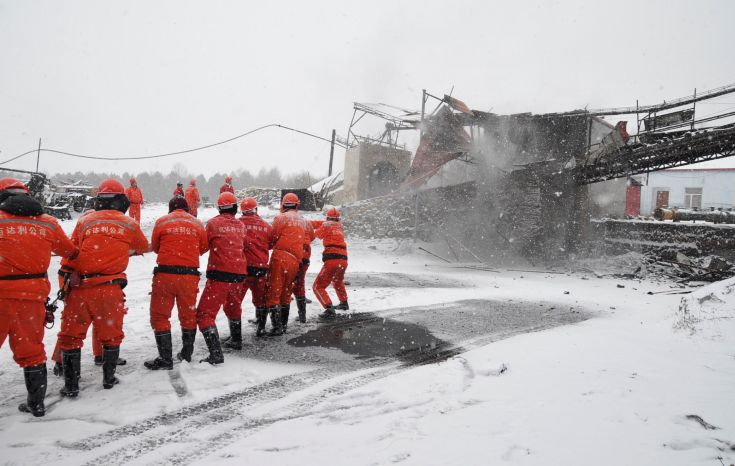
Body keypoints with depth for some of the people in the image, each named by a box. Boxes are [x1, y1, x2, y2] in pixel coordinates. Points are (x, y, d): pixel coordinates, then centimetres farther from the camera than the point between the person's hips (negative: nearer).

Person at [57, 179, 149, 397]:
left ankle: (70, 385, 16)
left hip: (81, 287, 1)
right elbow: (144, 247, 22)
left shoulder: (84, 221, 4)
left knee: (71, 336, 13)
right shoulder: (130, 225, 3)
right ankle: (109, 379, 26)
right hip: (110, 289, 0)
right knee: (111, 335, 17)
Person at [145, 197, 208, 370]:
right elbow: (204, 247, 14)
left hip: (165, 273, -2)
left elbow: (155, 247, 11)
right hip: (190, 274, 2)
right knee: (189, 314, 17)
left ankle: (165, 358, 6)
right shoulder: (197, 223, 5)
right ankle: (187, 354, 28)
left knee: (160, 316, 8)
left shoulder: (162, 221, 1)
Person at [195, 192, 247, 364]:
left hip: (220, 274, -5)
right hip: (239, 274, 5)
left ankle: (216, 354, -15)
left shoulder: (213, 223, -4)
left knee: (205, 314, -4)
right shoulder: (241, 225, 7)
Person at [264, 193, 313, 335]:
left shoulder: (281, 218, -3)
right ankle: (284, 325, 22)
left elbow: (273, 239, -2)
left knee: (273, 293, -2)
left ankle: (276, 326, -8)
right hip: (295, 261, 6)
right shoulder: (304, 221, 14)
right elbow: (310, 235, 25)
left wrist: (270, 245, 18)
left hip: (280, 258, -6)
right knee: (286, 294, 18)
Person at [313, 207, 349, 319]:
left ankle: (329, 309, -20)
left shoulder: (326, 225, 3)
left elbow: (318, 234, 15)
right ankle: (344, 303, 46)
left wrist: (316, 230, 38)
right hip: (343, 259, 7)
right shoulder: (340, 227, 18)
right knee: (338, 282, 34)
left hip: (332, 259, -6)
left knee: (318, 286, -5)